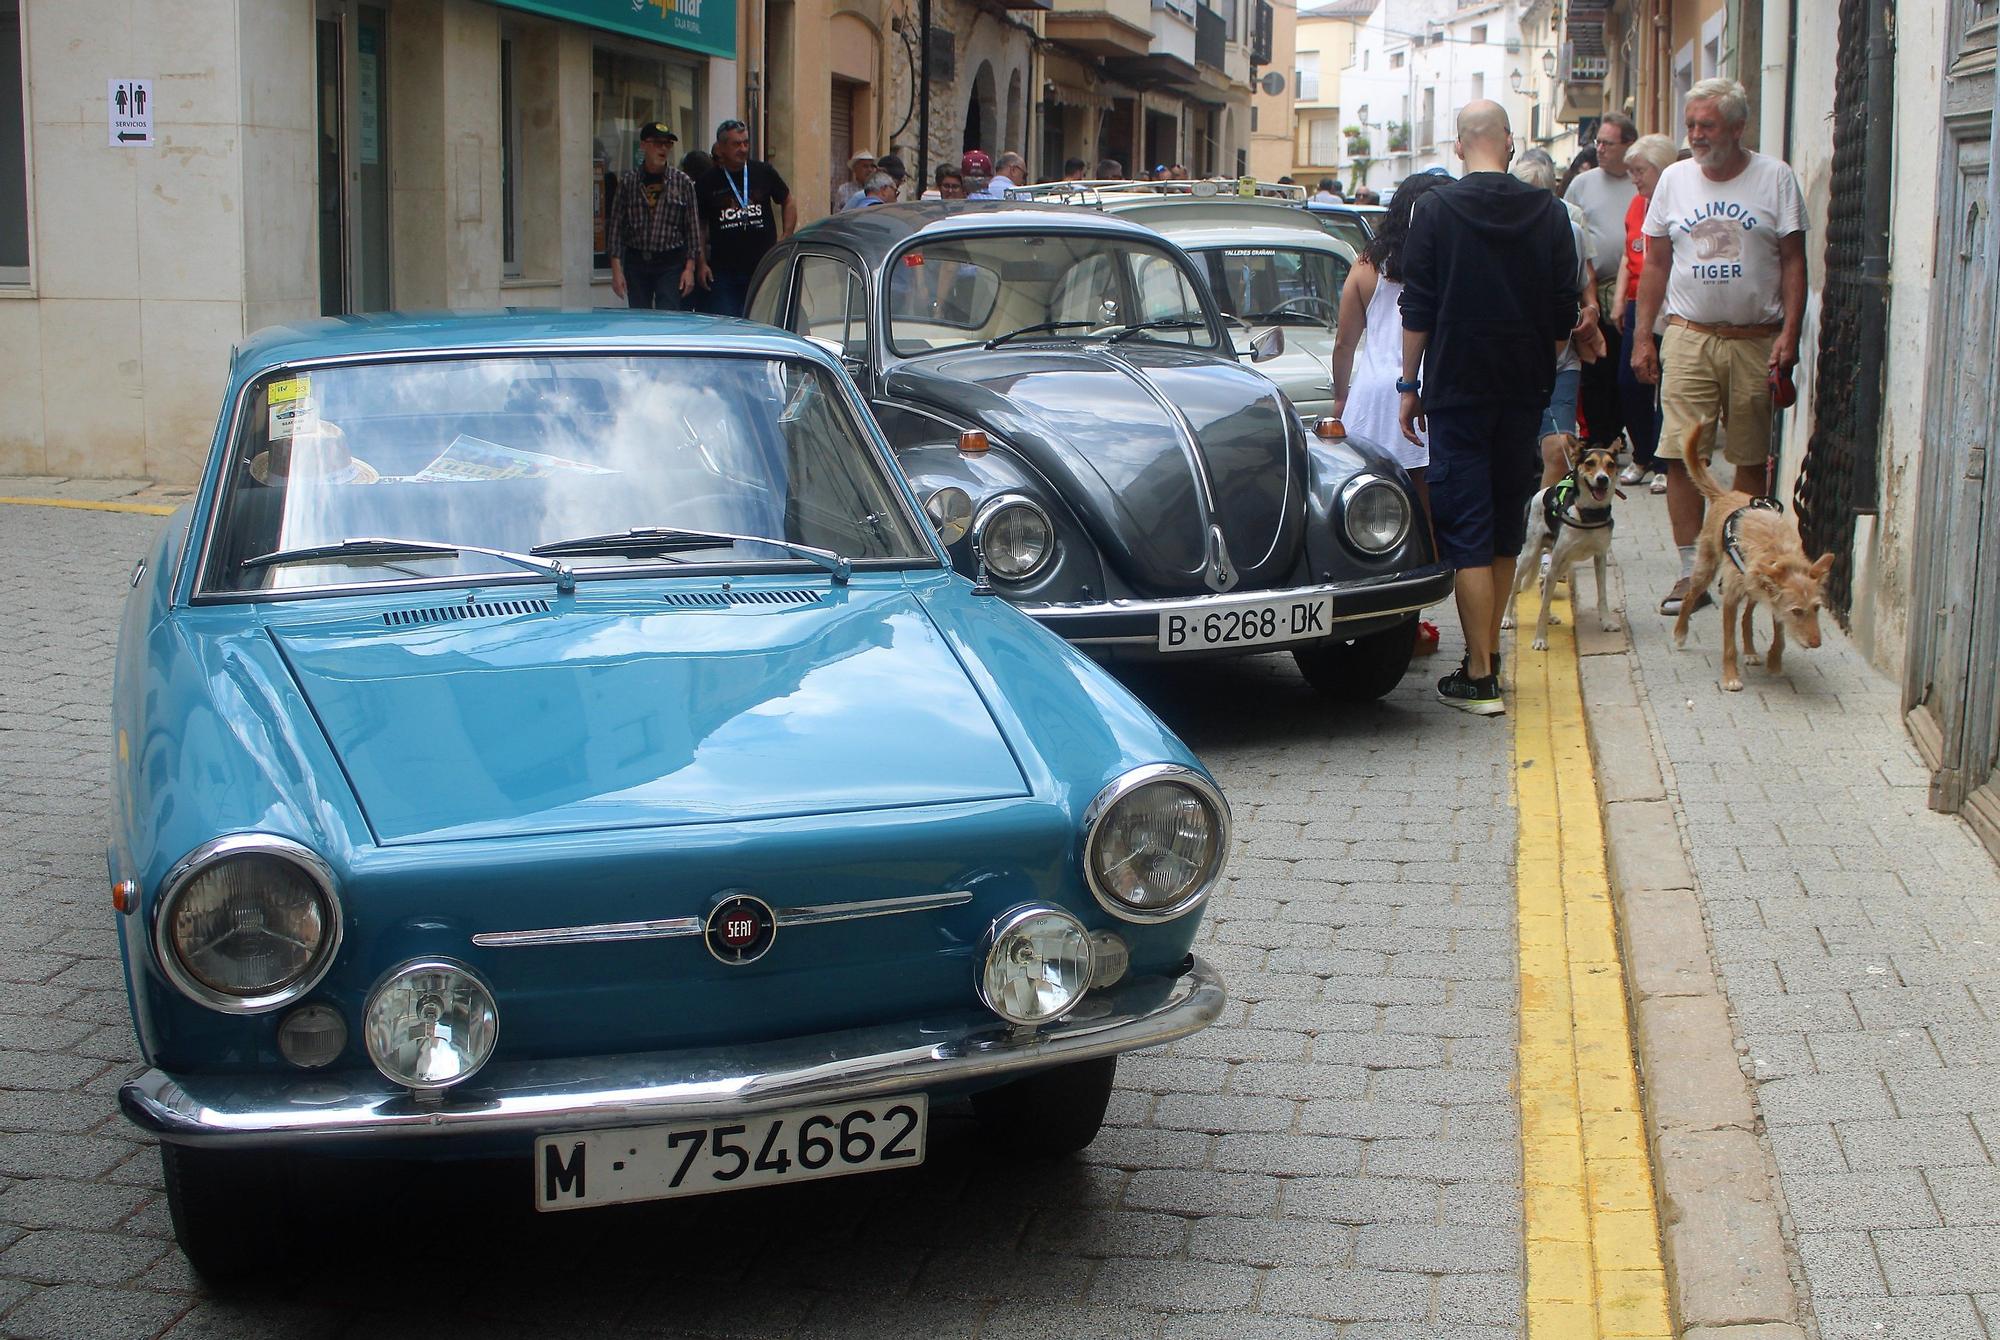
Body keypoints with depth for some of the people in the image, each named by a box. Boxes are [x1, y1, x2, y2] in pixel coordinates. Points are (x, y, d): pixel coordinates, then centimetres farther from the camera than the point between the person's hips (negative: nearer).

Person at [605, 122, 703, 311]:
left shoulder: (682, 181, 1)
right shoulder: (628, 181, 3)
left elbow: (693, 226, 2)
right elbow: (616, 225, 3)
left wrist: (690, 267, -3)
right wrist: (616, 269, -3)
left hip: (671, 263, -1)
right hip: (636, 263, 1)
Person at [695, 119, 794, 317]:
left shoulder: (764, 173, 3)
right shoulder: (707, 182, 1)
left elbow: (789, 203, 16)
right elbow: (699, 225, 8)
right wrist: (701, 264, 1)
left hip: (763, 268, 1)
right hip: (723, 272, -1)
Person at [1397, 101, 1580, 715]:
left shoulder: (1435, 209, -7)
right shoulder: (1548, 212, 3)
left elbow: (1417, 310, -8)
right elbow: (1564, 313, 6)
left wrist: (1410, 385, 1)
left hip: (1458, 389, -4)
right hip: (1524, 389, 4)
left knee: (1466, 530, -4)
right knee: (1507, 524, 16)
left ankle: (1479, 677, -7)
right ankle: (1488, 649, 25)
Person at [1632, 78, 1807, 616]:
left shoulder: (1774, 177, 0)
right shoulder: (1675, 179, 7)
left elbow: (1793, 262, 0)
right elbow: (1655, 263, 12)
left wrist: (1789, 335, -9)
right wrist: (1642, 336, 6)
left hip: (1757, 341, -1)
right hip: (1689, 336, 1)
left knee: (1751, 457, 6)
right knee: (1682, 455, -7)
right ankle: (1692, 573, -3)